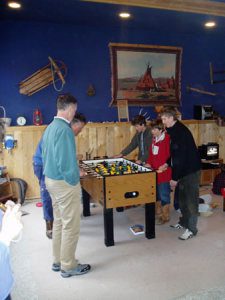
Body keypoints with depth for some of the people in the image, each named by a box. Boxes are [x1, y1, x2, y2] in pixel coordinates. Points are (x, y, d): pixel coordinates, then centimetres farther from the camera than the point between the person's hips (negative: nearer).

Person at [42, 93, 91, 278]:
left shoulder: (50, 127, 9)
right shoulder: (64, 129, -21)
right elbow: (66, 162, -24)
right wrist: (76, 176, -8)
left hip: (51, 180, 10)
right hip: (65, 183, -10)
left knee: (59, 222, 19)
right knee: (71, 226, 4)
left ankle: (58, 261, 33)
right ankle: (68, 266, 19)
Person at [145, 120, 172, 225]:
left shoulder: (167, 140, -16)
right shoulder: (154, 139, 10)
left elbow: (168, 157, -19)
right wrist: (148, 163, 4)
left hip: (163, 173, -8)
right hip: (154, 172, 8)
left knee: (164, 195, 3)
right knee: (156, 194, 19)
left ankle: (165, 217, 18)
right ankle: (158, 213, 34)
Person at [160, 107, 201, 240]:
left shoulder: (180, 132, -22)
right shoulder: (175, 130, 9)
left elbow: (181, 156, -24)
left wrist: (175, 177, -21)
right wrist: (168, 163, 9)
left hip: (191, 170, -10)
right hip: (183, 169, 10)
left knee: (191, 199, -1)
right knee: (182, 197, 17)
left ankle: (192, 229, 10)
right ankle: (184, 222, 32)